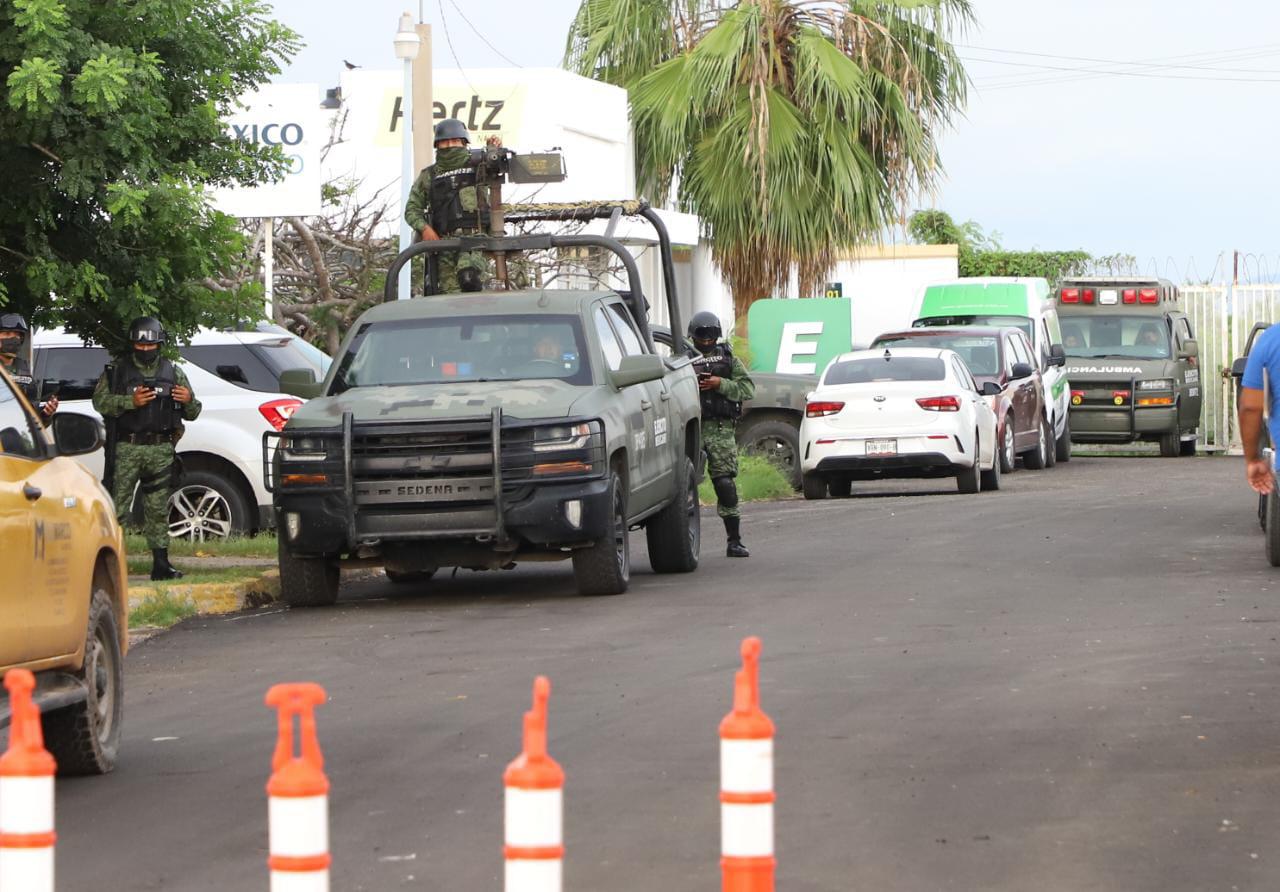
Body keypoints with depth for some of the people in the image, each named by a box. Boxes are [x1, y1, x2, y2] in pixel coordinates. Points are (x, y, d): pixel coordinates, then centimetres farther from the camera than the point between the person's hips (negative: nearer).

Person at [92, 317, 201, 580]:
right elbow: (100, 401, -6)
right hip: (127, 449, -3)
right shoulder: (117, 371, 6)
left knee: (158, 510, 6)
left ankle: (161, 565, 9)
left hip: (161, 450, 3)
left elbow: (192, 414, 16)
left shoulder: (173, 373, 14)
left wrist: (189, 401, -7)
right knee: (117, 505, -8)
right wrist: (130, 402, -18)